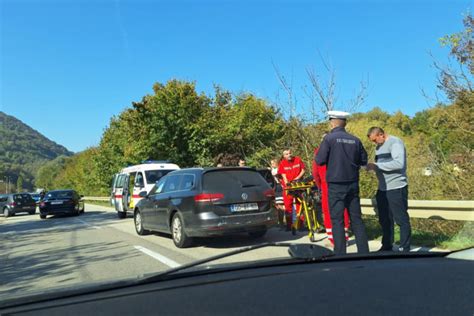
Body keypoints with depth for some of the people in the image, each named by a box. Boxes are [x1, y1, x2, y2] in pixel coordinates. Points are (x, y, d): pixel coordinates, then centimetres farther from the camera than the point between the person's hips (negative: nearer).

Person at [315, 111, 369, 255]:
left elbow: (319, 160, -11)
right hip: (353, 184, 4)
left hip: (336, 185, -4)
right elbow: (364, 160, 10)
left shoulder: (329, 138, -10)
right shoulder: (355, 140, 3)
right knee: (357, 219, 11)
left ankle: (340, 254, 3)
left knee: (337, 220, 2)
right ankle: (364, 251, 15)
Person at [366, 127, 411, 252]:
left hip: (396, 188, -9)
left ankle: (405, 249, 7)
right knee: (385, 220, 13)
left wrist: (376, 166, -23)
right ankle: (386, 246, 24)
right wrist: (373, 166, -2)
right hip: (383, 189, 9)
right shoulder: (379, 146, 14)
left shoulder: (395, 142, -12)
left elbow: (399, 163, -25)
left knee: (401, 220, 0)